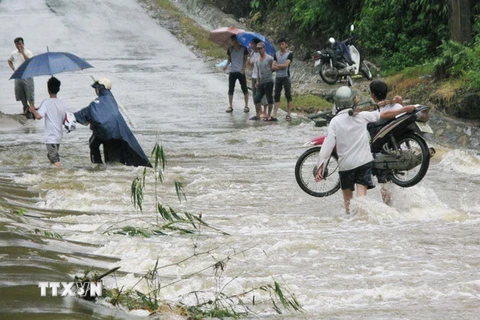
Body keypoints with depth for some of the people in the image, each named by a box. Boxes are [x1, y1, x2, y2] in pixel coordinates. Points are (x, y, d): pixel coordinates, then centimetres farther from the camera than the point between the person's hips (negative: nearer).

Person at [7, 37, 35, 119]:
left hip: (27, 76, -4)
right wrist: (13, 69, 10)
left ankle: (32, 111, -2)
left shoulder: (28, 52, -6)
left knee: (30, 95, -6)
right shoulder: (13, 53, 7)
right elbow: (9, 61, 25)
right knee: (21, 95, 10)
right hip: (18, 77, 4)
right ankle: (26, 109, 26)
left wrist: (23, 52, -23)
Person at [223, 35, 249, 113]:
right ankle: (230, 106, 6)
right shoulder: (230, 49, 8)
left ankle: (246, 106, 7)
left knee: (244, 89, 1)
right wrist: (226, 65, -7)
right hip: (232, 72, 3)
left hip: (241, 72, -3)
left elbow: (245, 60, -1)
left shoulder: (243, 49, -1)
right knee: (231, 89, 1)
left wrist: (243, 69, -12)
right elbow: (229, 59, 14)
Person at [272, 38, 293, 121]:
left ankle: (289, 114, 1)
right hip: (278, 77, 5)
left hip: (286, 77, -5)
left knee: (288, 96, -1)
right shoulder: (276, 54, 10)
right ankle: (274, 114, 5)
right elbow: (273, 66, 1)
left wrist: (277, 65, -2)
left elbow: (286, 65, -14)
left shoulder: (289, 54, -4)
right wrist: (282, 67, -12)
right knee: (276, 96, 5)